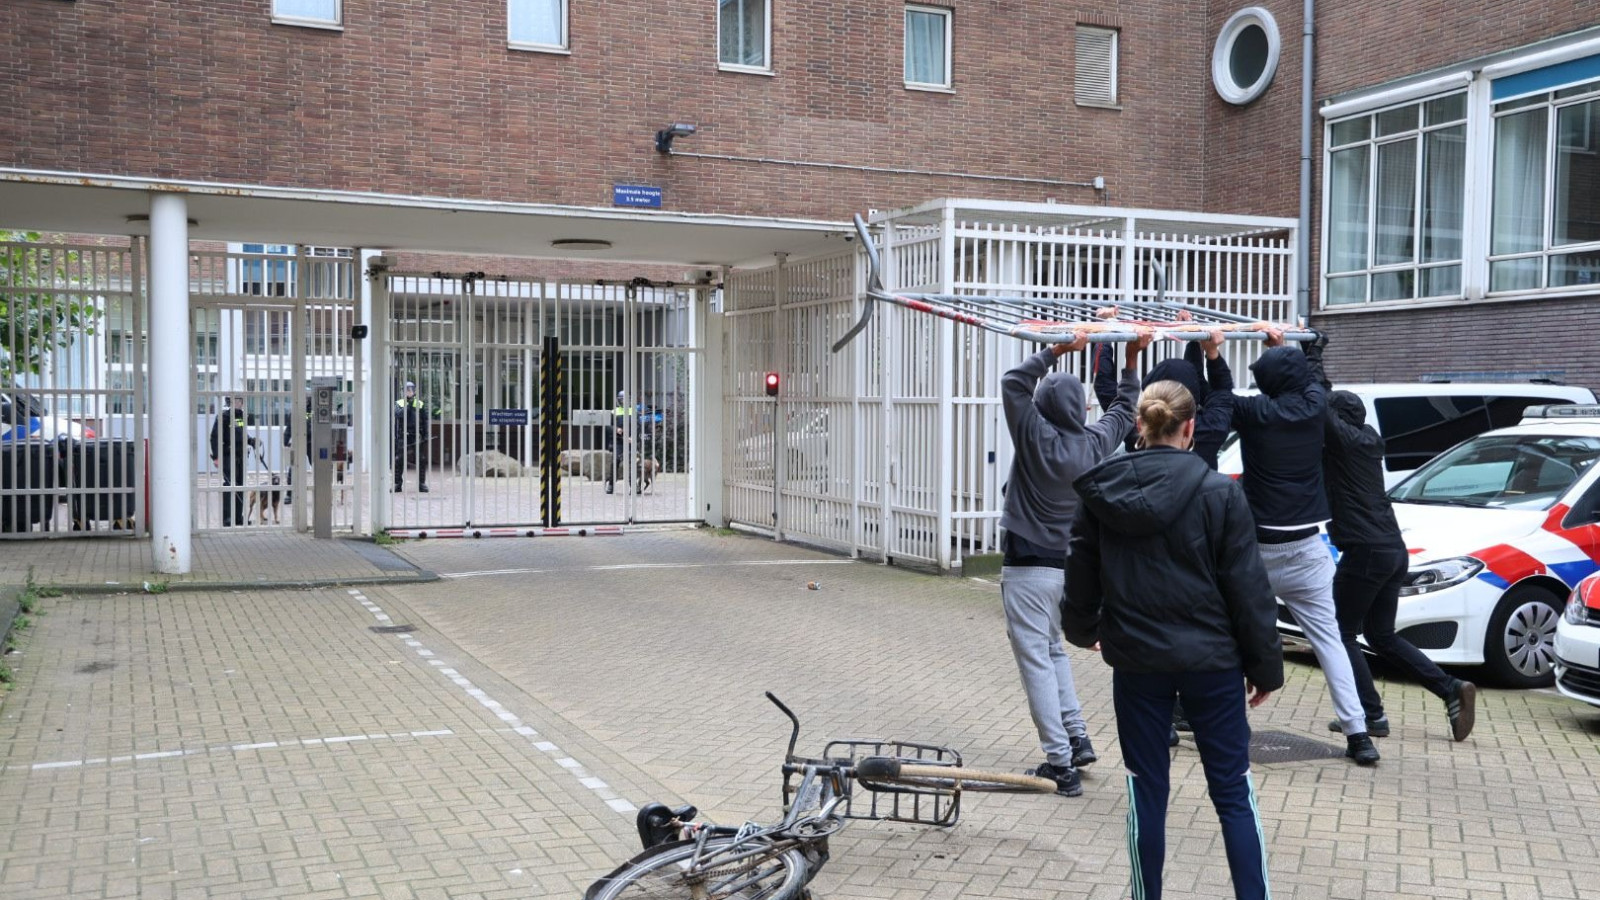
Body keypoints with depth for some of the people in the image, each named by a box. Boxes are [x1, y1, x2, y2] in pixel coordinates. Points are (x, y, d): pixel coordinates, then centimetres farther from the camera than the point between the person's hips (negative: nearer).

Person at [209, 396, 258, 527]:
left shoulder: (242, 416, 13)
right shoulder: (223, 416, -10)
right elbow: (215, 437, -13)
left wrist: (250, 440, 5)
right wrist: (216, 457, -19)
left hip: (241, 456, 8)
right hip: (228, 456, -8)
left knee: (240, 486, 10)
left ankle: (238, 516, 18)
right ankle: (227, 518, -9)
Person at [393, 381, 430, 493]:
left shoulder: (420, 404, 9)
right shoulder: (399, 403, 7)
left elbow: (425, 420, 9)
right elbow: (398, 414, -13)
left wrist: (426, 434, 1)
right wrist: (408, 405, -17)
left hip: (416, 437, 1)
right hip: (403, 436, 0)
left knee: (421, 461, 0)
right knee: (398, 461, -1)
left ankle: (422, 484, 8)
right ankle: (397, 484, 6)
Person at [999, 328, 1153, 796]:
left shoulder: (1036, 436, -14)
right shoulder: (1093, 443, 1)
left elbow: (1013, 382, -9)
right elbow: (1123, 409, 20)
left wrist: (1056, 350, -12)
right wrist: (1132, 358, 20)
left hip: (1028, 566, -7)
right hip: (1069, 563, 7)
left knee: (1036, 660, -4)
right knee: (1053, 650, 24)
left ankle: (1061, 763, -4)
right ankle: (1078, 739, 25)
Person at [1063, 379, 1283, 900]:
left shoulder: (1100, 491, -2)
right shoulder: (1219, 492, -9)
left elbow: (1081, 573, 8)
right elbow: (1248, 589, -7)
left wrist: (1082, 629, 27)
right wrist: (1265, 666, 2)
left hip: (1136, 661, 2)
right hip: (1211, 660, -2)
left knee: (1146, 790, 12)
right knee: (1233, 792, 8)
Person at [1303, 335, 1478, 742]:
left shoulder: (1342, 437, -9)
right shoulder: (1369, 438, 13)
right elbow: (1330, 401, 23)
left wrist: (1312, 354, 2)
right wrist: (1313, 357, 22)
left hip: (1365, 552, -8)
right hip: (1394, 551, 8)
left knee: (1342, 634, 3)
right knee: (1382, 636, 17)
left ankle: (1372, 716, 1)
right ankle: (1453, 691, 9)